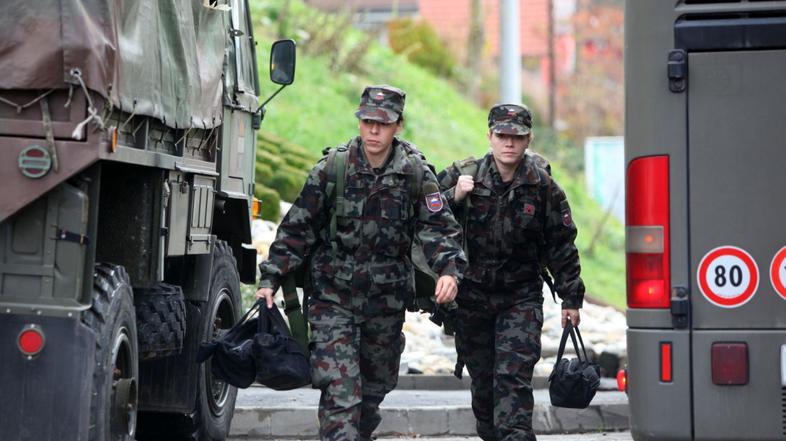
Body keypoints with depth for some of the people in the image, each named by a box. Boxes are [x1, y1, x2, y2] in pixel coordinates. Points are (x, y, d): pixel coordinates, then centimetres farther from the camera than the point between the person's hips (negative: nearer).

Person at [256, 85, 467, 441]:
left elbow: (440, 228, -6)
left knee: (375, 386, 17)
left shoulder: (416, 173, -4)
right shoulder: (331, 169, -8)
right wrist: (270, 279, -8)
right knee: (339, 391, -15)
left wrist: (449, 270, -25)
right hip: (333, 298, -2)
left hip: (387, 302, 3)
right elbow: (296, 230, -2)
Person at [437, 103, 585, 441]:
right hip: (472, 295, 2)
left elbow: (561, 245, 3)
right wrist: (453, 197, -20)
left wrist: (571, 298, 4)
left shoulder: (542, 185, -5)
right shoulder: (463, 175, -5)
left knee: (513, 377, -14)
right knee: (483, 380, 11)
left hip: (521, 297, -2)